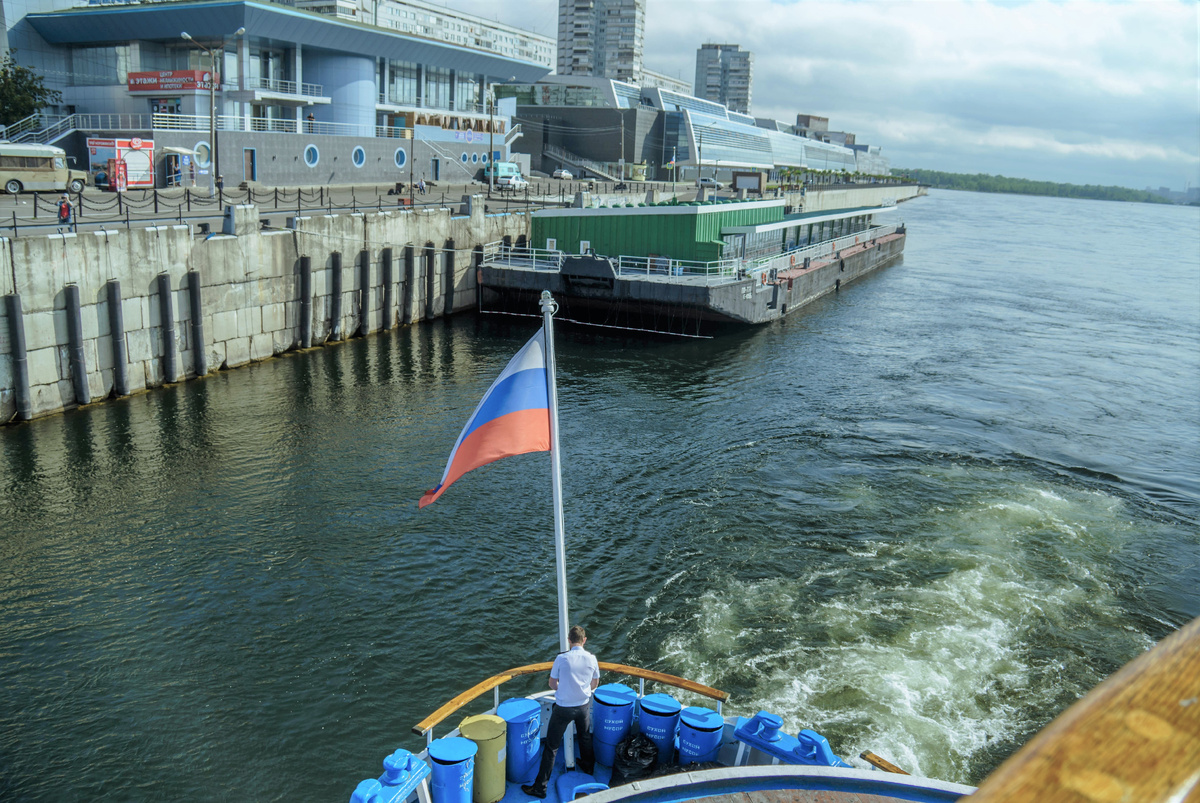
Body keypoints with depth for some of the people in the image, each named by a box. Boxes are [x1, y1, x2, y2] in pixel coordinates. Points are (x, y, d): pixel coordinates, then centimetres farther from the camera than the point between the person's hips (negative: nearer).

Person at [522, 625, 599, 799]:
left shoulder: (561, 658, -16)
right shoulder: (591, 658, -8)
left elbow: (552, 684, -5)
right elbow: (594, 684, 7)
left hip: (563, 708, -3)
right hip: (584, 705, 3)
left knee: (551, 747, 4)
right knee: (585, 737, 29)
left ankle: (540, 786, 8)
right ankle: (588, 767, 50)